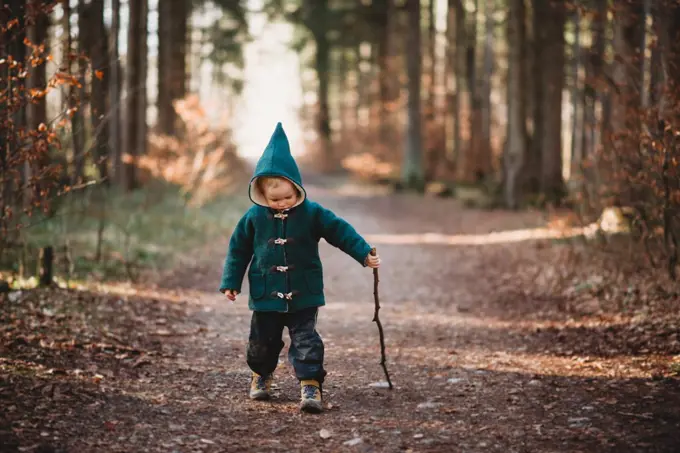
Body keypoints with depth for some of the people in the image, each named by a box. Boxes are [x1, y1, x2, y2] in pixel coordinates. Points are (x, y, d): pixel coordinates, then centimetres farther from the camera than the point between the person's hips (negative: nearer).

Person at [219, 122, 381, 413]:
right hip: (266, 294, 2)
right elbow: (238, 249, 5)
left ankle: (310, 385, -7)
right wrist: (231, 282, 5)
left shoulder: (312, 213, -7)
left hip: (303, 294, -1)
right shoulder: (254, 217, -4)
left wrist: (364, 254, -11)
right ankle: (261, 374, 39)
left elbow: (341, 231, -3)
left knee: (305, 339, -7)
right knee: (262, 340, 13)